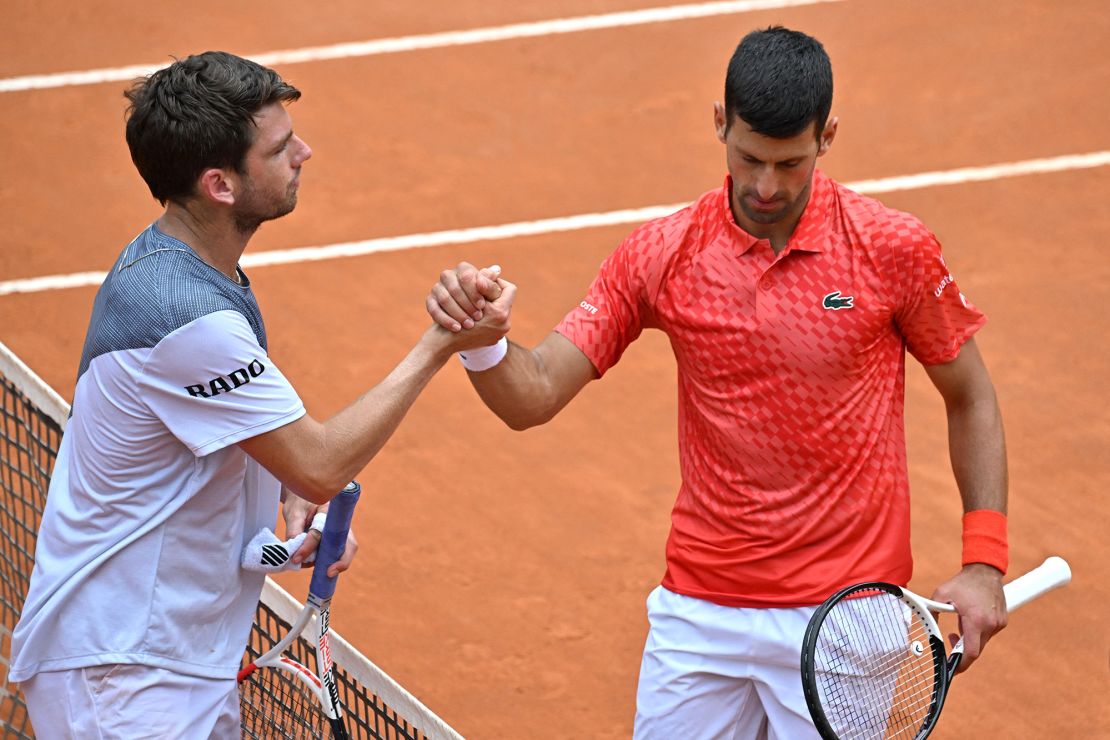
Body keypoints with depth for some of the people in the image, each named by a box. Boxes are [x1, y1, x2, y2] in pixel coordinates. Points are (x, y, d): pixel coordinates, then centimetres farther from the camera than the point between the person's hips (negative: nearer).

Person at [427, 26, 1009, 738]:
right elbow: (533, 397, -4)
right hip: (699, 614, 2)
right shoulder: (662, 254, -3)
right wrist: (481, 340, -27)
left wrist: (984, 563, -5)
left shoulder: (894, 249, -7)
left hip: (838, 623, -2)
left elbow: (971, 397, 4)